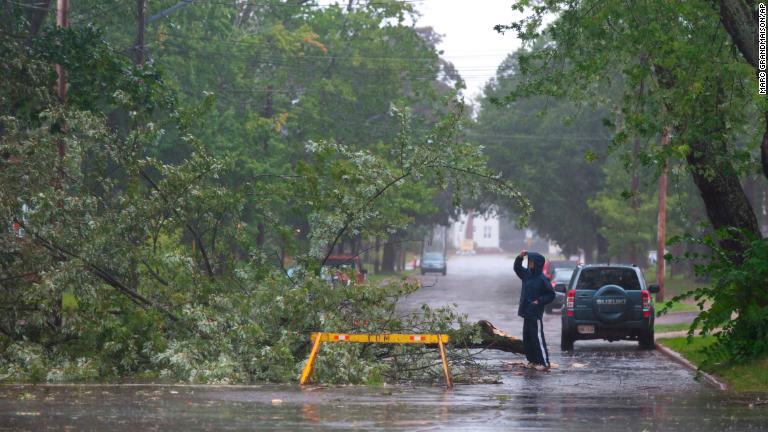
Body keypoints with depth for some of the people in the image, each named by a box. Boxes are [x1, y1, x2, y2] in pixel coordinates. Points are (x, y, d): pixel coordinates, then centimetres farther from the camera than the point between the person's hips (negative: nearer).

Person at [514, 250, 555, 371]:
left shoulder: (542, 279, -13)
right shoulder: (527, 274, 7)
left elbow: (551, 295, -8)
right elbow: (517, 268, 22)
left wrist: (539, 301, -16)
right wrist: (520, 257, 6)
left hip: (535, 314, -8)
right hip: (526, 312, 8)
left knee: (538, 338, -7)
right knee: (527, 338, 12)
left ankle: (544, 363, -5)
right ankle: (532, 360, 22)